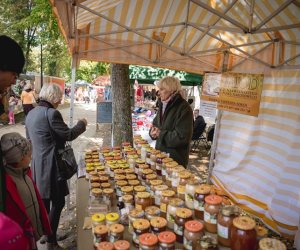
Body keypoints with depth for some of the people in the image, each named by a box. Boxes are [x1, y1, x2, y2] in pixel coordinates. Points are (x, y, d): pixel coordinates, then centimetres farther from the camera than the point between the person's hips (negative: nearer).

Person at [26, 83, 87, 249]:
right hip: (50, 165, -9)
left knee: (43, 203, 20)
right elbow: (68, 135, -14)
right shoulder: (51, 113, -19)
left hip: (37, 164, 9)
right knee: (57, 203, 3)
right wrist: (82, 124, 1)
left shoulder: (31, 113, 9)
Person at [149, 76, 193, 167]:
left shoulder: (184, 108, -18)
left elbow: (182, 137, -22)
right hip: (160, 153, 8)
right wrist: (153, 131, -5)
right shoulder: (163, 105, 9)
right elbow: (155, 124, 18)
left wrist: (161, 134, -19)